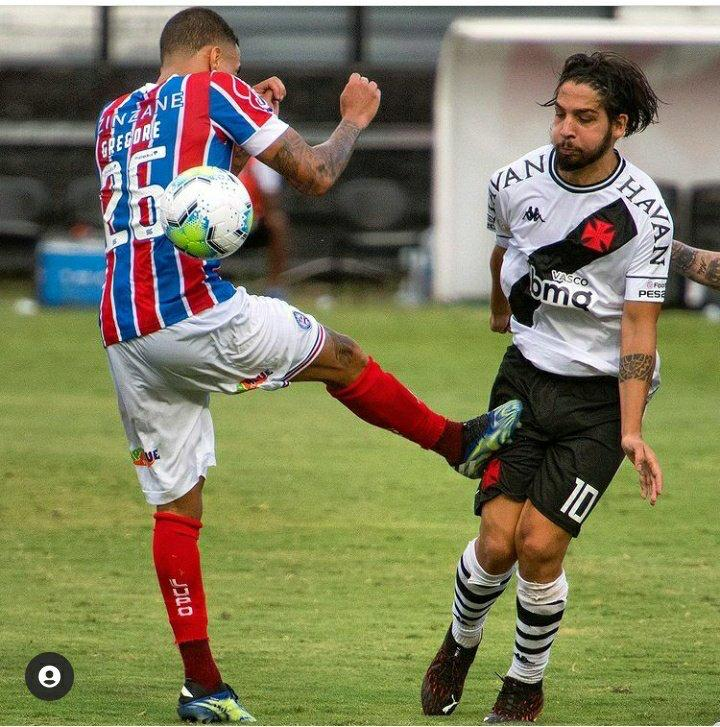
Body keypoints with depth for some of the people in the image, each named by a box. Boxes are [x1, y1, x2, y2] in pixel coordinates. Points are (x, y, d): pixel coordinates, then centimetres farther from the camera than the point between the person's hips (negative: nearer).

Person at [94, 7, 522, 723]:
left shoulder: (114, 116, 21)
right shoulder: (214, 91, 3)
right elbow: (315, 175, 6)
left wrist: (247, 113, 37)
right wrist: (354, 119, 24)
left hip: (123, 335, 6)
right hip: (197, 313, -6)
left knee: (175, 506, 9)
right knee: (340, 358, 18)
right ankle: (461, 442, 35)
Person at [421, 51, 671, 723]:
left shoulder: (643, 212, -17)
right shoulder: (515, 182, -5)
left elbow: (639, 324, -16)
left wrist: (631, 430, -24)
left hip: (601, 392, -3)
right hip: (527, 373, 3)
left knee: (540, 544, -12)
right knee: (497, 541, -8)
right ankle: (459, 645, 24)